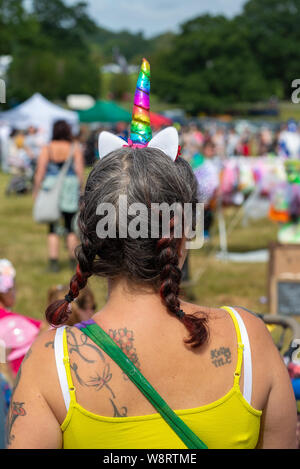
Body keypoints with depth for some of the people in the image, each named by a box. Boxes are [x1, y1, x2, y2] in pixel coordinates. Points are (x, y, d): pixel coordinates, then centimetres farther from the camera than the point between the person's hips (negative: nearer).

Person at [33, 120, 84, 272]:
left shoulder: (47, 149, -4)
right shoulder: (75, 149, -4)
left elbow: (40, 171, -7)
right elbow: (80, 171, -6)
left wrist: (36, 190, 0)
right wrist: (81, 190, 3)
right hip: (70, 189, 0)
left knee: (53, 228, 5)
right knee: (71, 227, 12)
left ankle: (53, 261, -2)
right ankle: (73, 261, 19)